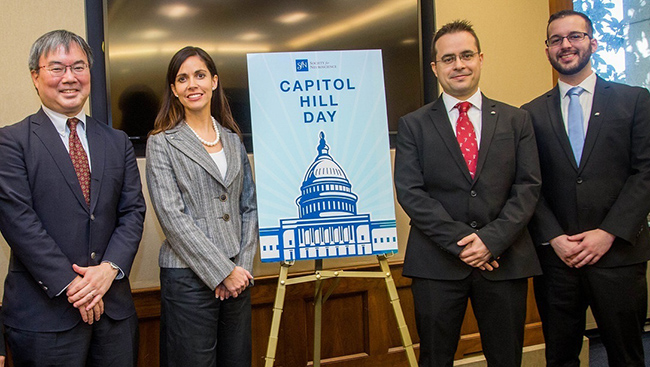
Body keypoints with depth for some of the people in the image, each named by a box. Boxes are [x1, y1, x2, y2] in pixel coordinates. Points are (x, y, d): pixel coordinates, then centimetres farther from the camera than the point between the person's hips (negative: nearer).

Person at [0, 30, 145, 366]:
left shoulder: (117, 142, 11)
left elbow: (133, 211, 6)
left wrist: (110, 268, -10)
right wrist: (70, 284, -14)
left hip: (113, 305, 4)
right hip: (44, 311, -4)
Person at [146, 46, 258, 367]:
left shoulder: (234, 140, 12)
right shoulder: (162, 143, -2)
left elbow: (249, 207, 12)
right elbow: (172, 216, -10)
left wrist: (243, 266, -1)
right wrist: (222, 272, -13)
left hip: (237, 276, 4)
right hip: (188, 277, -4)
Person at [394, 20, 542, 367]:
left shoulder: (516, 120, 9)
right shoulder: (413, 125, 4)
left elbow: (528, 186, 2)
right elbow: (410, 192, -4)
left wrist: (492, 239, -11)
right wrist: (460, 241, -12)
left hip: (505, 260, 2)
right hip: (437, 263, -1)